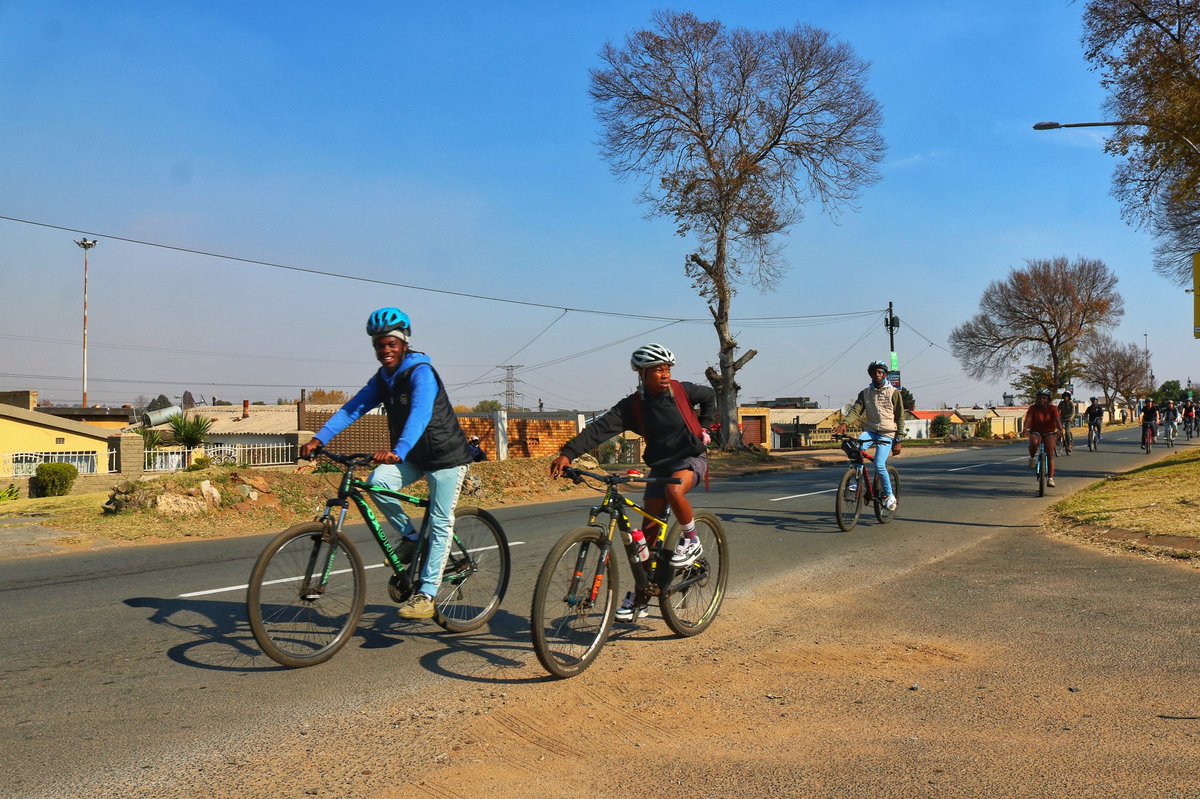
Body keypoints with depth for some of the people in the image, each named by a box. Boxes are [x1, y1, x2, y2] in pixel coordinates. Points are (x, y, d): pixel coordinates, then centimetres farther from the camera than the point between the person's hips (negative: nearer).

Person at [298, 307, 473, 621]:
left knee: (440, 524, -5)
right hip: (413, 457, 7)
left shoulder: (420, 372, -22)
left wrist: (398, 452, -53)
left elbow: (419, 415, -38)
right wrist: (318, 439, -18)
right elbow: (352, 409, -4)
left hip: (446, 456, -7)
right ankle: (410, 537, 1)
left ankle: (425, 595, 1)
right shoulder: (382, 378, 2)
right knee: (378, 482, -20)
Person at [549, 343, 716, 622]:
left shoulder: (682, 390, -10)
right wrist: (567, 453, -34)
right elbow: (599, 428, -23)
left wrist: (703, 427, 6)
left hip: (692, 457, -2)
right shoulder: (632, 406, -11)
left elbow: (709, 396, 12)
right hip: (660, 465, 3)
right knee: (649, 529, 0)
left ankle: (691, 541, -8)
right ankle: (638, 595, 10)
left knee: (674, 491, -36)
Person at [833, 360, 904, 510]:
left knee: (879, 465, -18)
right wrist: (845, 423, -27)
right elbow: (856, 410, -6)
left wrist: (898, 441, -6)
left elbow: (900, 418, 0)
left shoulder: (894, 393, 0)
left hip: (887, 434, -3)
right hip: (870, 430, 3)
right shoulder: (865, 393, 9)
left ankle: (889, 496, 2)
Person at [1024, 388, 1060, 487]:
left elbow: (1057, 419, -24)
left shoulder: (1052, 408, -10)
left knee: (1050, 455, -7)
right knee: (1033, 442, -36)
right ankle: (1032, 458, -6)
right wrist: (1026, 428, -44)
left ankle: (1050, 478, -5)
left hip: (1048, 432, 1)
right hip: (1036, 431, 0)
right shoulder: (1033, 408, -10)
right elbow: (1028, 419, -23)